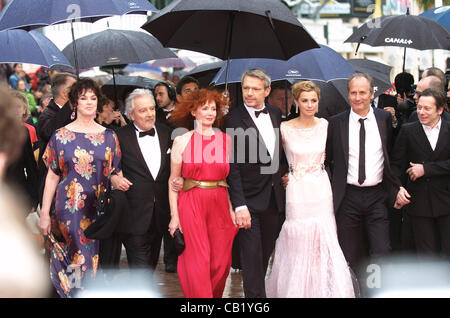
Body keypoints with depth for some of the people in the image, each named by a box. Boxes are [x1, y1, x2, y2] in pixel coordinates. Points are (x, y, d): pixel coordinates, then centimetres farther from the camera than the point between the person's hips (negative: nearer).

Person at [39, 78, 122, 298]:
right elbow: (52, 176, 2)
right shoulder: (61, 136, 3)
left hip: (99, 209, 2)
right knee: (71, 262, -2)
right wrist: (44, 213, -2)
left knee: (96, 263, 3)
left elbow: (116, 173, 13)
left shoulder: (109, 136, 8)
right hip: (69, 208, -1)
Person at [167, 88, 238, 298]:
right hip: (190, 204, -2)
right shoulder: (181, 142, 1)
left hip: (219, 205, 2)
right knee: (198, 261, -5)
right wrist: (174, 216, -4)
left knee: (220, 261, 5)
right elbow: (173, 180, 2)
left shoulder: (226, 140, 6)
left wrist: (234, 209, -4)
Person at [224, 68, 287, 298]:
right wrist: (239, 205, -18)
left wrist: (283, 172, 5)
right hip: (249, 200, -6)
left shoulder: (276, 114, 8)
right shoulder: (233, 119, -10)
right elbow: (233, 167, -13)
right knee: (252, 259, -5)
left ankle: (257, 289, 25)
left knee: (265, 255, 13)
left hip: (274, 199, 6)